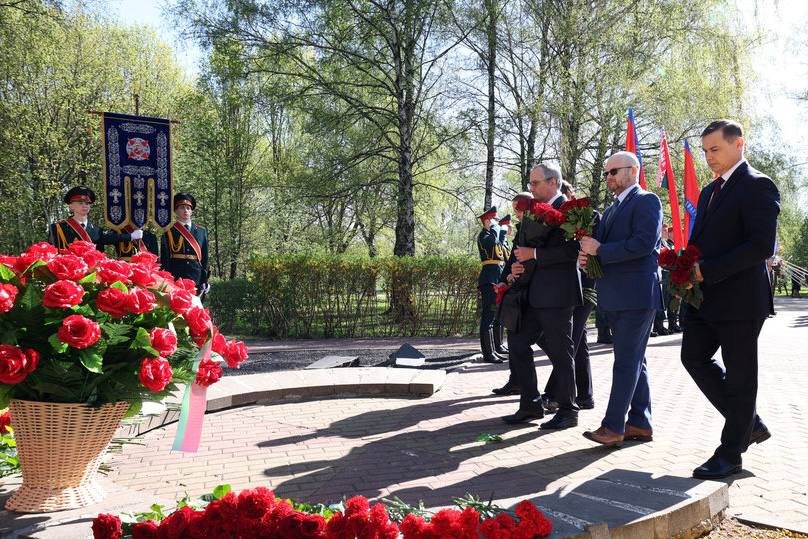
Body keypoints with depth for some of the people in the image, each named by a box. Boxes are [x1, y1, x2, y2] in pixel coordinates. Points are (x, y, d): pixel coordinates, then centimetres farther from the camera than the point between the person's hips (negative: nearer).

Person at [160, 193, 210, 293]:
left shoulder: (202, 231, 12)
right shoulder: (169, 231, 4)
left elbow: (205, 258, 11)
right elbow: (164, 258, 1)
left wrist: (204, 281, 6)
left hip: (196, 280, 2)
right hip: (174, 279, -2)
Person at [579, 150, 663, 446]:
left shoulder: (646, 201, -7)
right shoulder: (611, 210, 21)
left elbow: (644, 243, -20)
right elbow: (600, 243, 20)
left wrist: (600, 250, -17)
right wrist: (587, 253, -3)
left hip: (637, 294, -9)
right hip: (615, 297, 9)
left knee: (627, 361, -7)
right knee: (633, 360, 12)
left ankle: (613, 426, -5)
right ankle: (640, 423, 19)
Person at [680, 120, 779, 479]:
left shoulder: (757, 187, -10)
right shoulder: (710, 190, 17)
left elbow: (762, 246, -19)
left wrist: (707, 270, -20)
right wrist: (689, 268, 4)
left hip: (740, 299, -9)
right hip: (706, 297, 9)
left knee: (739, 375, 2)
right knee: (694, 358, 8)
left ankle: (730, 453, 13)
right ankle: (749, 424, 24)